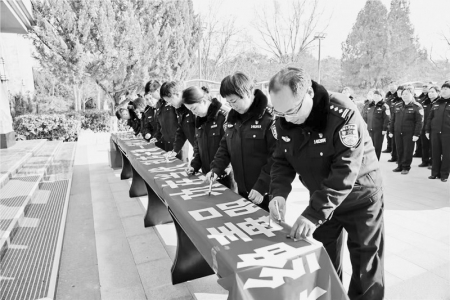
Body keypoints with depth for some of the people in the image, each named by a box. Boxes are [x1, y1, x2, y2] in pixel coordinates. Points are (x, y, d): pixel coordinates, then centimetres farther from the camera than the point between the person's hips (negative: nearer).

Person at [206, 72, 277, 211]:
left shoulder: (268, 118, -17)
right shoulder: (233, 117, 5)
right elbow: (225, 147, 11)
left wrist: (261, 187, -21)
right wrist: (216, 169, -3)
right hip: (242, 190, 6)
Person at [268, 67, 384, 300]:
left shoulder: (342, 114, -30)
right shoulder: (284, 119, -12)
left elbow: (344, 172, -34)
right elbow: (282, 161, -7)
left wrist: (313, 214, -39)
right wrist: (279, 193, -26)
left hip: (359, 198, -4)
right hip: (321, 199, 5)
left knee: (366, 267, 11)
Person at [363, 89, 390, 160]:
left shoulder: (384, 106, -4)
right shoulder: (369, 106, 12)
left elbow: (387, 119, -9)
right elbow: (364, 116, 16)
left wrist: (385, 129, -13)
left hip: (379, 130, -5)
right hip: (369, 130, 5)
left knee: (377, 147, 1)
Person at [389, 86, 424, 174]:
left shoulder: (417, 107, -5)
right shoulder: (398, 106, 11)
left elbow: (419, 122, -9)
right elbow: (393, 119, 15)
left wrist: (416, 134, -15)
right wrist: (391, 131, 12)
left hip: (409, 134, -5)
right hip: (398, 133, 5)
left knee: (408, 151, 2)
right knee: (399, 150, 10)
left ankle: (406, 167, 13)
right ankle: (400, 165, 22)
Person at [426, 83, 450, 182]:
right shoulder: (436, 103, 11)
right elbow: (430, 118, 13)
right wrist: (427, 130, 8)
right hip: (435, 132, 3)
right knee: (435, 153, 8)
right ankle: (435, 173, 18)